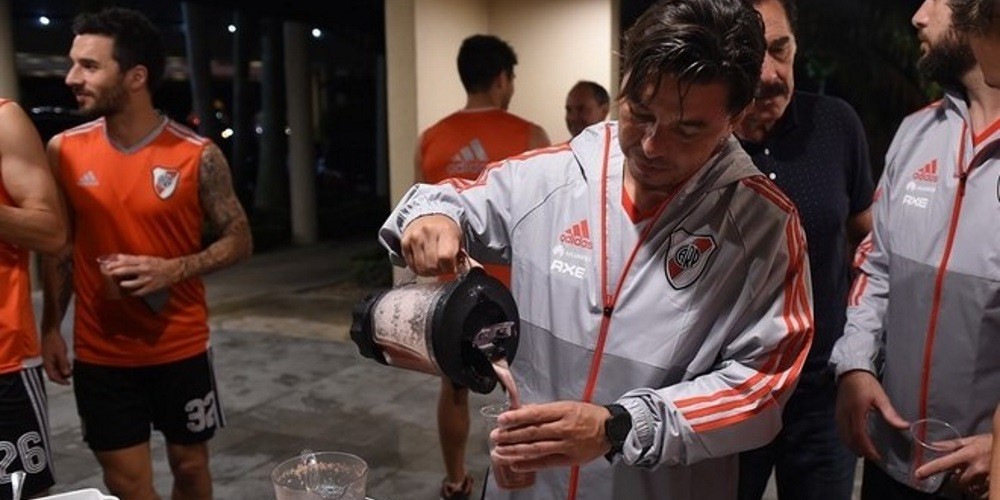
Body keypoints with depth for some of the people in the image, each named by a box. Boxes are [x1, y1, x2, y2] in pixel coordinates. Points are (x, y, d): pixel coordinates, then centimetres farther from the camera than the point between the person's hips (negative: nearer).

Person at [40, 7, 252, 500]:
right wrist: (50, 328, 3)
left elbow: (238, 240, -4)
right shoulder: (64, 151, -2)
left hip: (181, 349, -1)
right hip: (99, 354, 2)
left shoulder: (198, 155, -11)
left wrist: (173, 270, -19)